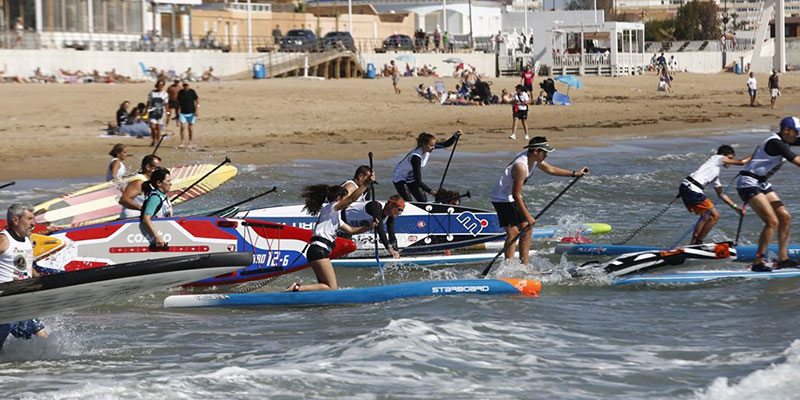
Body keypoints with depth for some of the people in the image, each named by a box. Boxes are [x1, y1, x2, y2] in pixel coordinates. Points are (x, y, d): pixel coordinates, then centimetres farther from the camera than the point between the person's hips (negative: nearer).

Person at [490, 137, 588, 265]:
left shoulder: (534, 159, -2)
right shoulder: (521, 167, -31)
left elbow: (550, 169, 15)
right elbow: (516, 195, -29)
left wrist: (575, 173, 15)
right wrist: (528, 217, -26)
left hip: (512, 198, 10)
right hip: (502, 199, -10)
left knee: (526, 229, 8)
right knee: (512, 232, -16)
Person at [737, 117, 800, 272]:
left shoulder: (783, 141, 11)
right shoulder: (775, 143, -20)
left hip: (761, 184, 11)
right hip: (749, 184, -11)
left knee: (785, 217, 6)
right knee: (772, 221, -18)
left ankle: (783, 259, 11)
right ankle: (758, 263, -15)